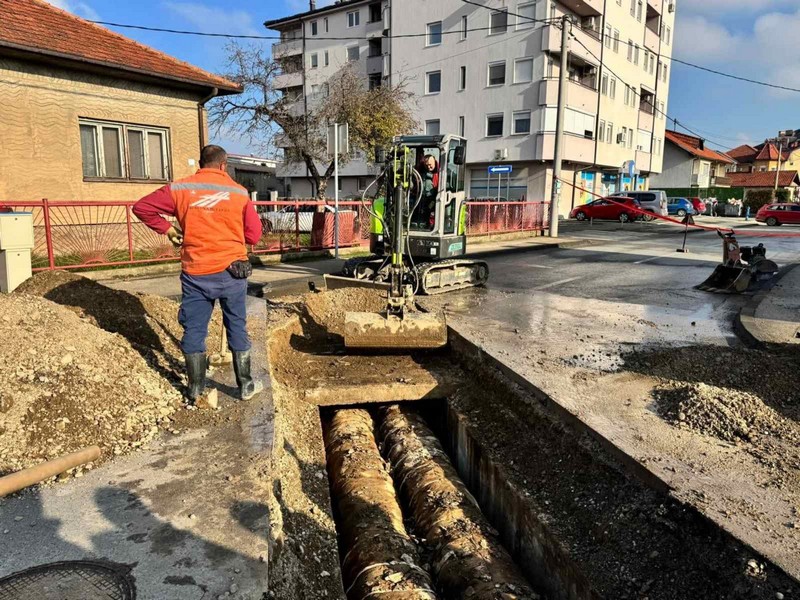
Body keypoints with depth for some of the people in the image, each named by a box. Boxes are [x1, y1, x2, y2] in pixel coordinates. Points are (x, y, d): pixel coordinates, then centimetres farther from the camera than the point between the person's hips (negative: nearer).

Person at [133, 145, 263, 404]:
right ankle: (245, 385, 21)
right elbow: (253, 235, 0)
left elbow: (142, 207, 0)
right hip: (231, 272, 0)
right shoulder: (239, 193, -1)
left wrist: (167, 229, 9)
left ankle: (196, 391, 17)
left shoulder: (180, 189, 0)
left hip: (195, 273, 0)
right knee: (237, 329, 12)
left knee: (194, 331, 10)